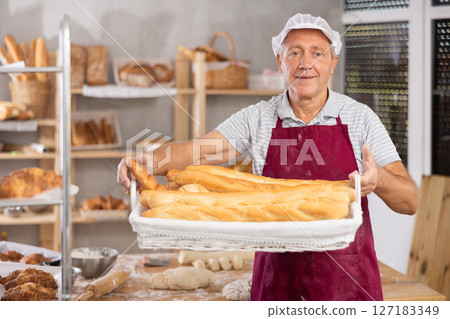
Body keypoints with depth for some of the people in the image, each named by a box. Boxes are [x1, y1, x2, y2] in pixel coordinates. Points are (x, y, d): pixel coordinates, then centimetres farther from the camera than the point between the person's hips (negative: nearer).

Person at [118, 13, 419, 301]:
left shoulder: (360, 118, -1)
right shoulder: (258, 118, 3)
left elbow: (410, 201, -4)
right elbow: (199, 150, -8)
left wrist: (378, 179, -27)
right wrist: (145, 161, -28)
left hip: (347, 278, -1)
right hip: (277, 272, 1)